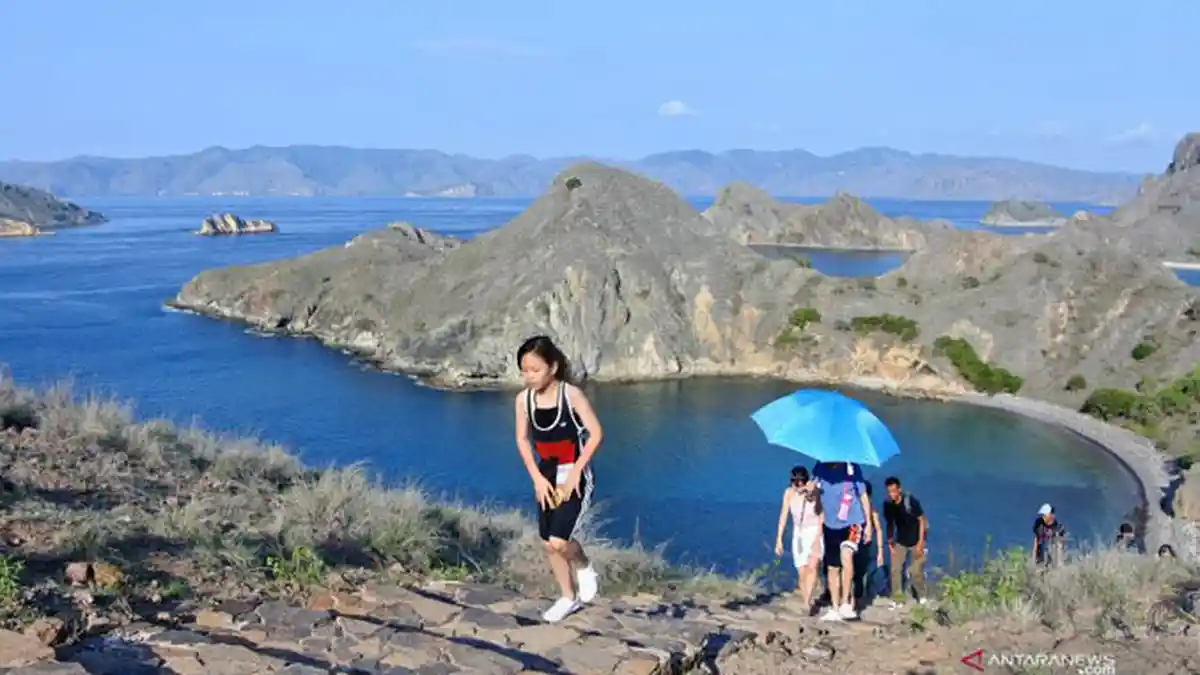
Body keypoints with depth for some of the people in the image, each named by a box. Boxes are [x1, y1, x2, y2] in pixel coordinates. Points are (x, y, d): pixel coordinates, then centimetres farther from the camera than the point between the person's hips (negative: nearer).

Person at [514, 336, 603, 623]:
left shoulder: (571, 394, -19)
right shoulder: (524, 399, -6)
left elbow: (596, 433, -17)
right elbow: (522, 440, 3)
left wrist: (575, 472, -18)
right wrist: (537, 478, -4)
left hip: (575, 476, -5)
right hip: (546, 477, 5)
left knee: (558, 542, -16)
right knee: (550, 544, 9)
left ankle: (585, 568, 17)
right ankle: (568, 597, 30)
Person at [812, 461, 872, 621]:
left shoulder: (851, 468, -10)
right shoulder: (820, 469, -4)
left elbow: (863, 496, -1)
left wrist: (868, 524, 0)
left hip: (853, 522, -4)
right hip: (830, 525, 4)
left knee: (846, 556, -28)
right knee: (832, 568, 10)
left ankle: (846, 603, -18)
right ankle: (835, 609, 23)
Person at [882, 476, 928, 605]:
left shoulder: (911, 501, -24)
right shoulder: (888, 504, -12)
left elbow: (922, 520, -16)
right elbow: (890, 523, 2)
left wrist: (920, 542, -18)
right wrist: (890, 541, -3)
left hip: (915, 541, -4)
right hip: (900, 541, 4)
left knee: (916, 571, -5)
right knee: (894, 569, -4)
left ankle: (922, 597, 18)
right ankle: (897, 598, 8)